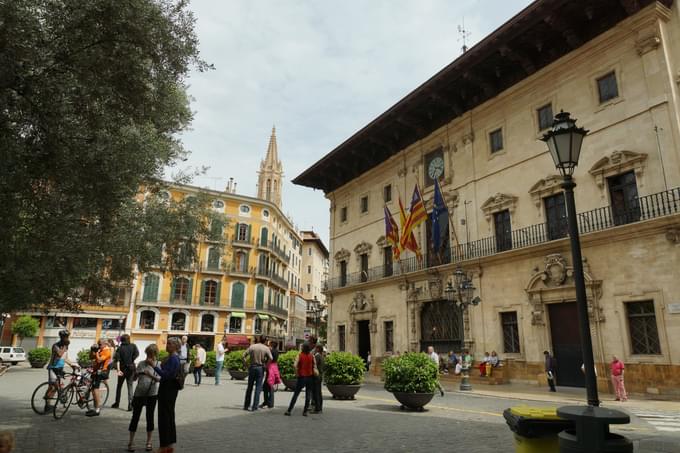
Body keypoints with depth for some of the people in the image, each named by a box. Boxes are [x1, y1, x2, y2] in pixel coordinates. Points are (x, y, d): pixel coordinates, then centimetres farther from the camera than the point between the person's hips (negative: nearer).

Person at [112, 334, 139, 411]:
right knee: (130, 386, 5)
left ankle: (117, 402, 26)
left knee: (119, 386, 18)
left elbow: (117, 359, -12)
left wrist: (118, 369, -18)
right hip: (131, 368, 0)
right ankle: (130, 404, -5)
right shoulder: (133, 346, -1)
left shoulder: (120, 348, 0)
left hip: (122, 369, 0)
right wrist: (131, 360, -4)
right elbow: (137, 354, -17)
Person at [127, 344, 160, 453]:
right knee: (135, 417, 5)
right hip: (139, 394, 1)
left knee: (150, 418, 7)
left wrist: (151, 375, -31)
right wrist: (135, 373, -19)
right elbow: (134, 378, 4)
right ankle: (131, 442, 18)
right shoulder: (141, 363, 1)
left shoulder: (158, 365, -3)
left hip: (151, 395, -1)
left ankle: (148, 442, 19)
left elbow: (159, 379, -14)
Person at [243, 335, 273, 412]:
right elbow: (271, 358, -16)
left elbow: (243, 355, -7)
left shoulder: (251, 346, 0)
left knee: (249, 387, 14)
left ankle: (246, 406, 21)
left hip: (252, 367, 2)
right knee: (258, 388, 5)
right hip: (260, 368, -2)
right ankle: (254, 407, 3)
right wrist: (266, 364, -2)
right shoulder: (266, 348, -3)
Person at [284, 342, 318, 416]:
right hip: (310, 377, 2)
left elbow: (295, 365, -17)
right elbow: (315, 365, -6)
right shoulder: (312, 356, 1)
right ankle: (305, 411, 7)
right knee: (308, 395, 8)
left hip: (301, 377, -1)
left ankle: (289, 410, 5)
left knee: (295, 394, 5)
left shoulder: (299, 355, -6)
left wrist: (296, 373, -4)